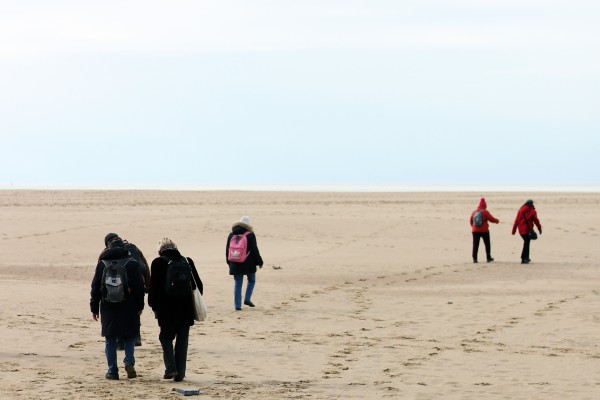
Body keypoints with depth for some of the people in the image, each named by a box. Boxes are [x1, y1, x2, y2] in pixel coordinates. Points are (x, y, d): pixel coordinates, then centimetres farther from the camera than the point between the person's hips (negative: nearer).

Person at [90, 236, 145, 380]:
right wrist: (139, 307, 8)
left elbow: (95, 288, 5)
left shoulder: (102, 264, 2)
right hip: (128, 308, -1)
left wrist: (94, 308, 11)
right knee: (129, 336, 13)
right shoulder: (132, 264, -1)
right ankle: (129, 361, -9)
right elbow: (139, 287, 0)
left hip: (108, 308, 1)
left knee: (110, 339, 7)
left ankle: (112, 371, 5)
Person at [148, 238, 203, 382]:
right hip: (186, 309, 3)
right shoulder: (187, 261, 6)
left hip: (167, 309, -3)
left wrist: (154, 306, 4)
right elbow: (198, 285, 7)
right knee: (182, 340, 10)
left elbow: (154, 287, -6)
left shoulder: (158, 262, -4)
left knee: (166, 337, 12)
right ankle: (180, 373, 8)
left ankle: (170, 367, -7)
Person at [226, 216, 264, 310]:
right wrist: (259, 262, 2)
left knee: (237, 284, 6)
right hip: (249, 264, -3)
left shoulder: (231, 235, 5)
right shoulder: (250, 235, -9)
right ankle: (247, 299, 3)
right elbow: (255, 250, -8)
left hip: (236, 264, 3)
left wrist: (229, 262, 21)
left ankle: (237, 305, 1)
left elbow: (227, 250, 11)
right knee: (251, 280, 17)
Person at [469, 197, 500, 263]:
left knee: (475, 245, 0)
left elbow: (470, 221, 10)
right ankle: (488, 258, 16)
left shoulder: (474, 212, 4)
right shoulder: (485, 212, -8)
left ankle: (474, 258, -8)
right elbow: (492, 219, -6)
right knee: (487, 244, 12)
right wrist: (497, 220, 14)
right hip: (484, 230, -3)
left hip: (475, 230, 3)